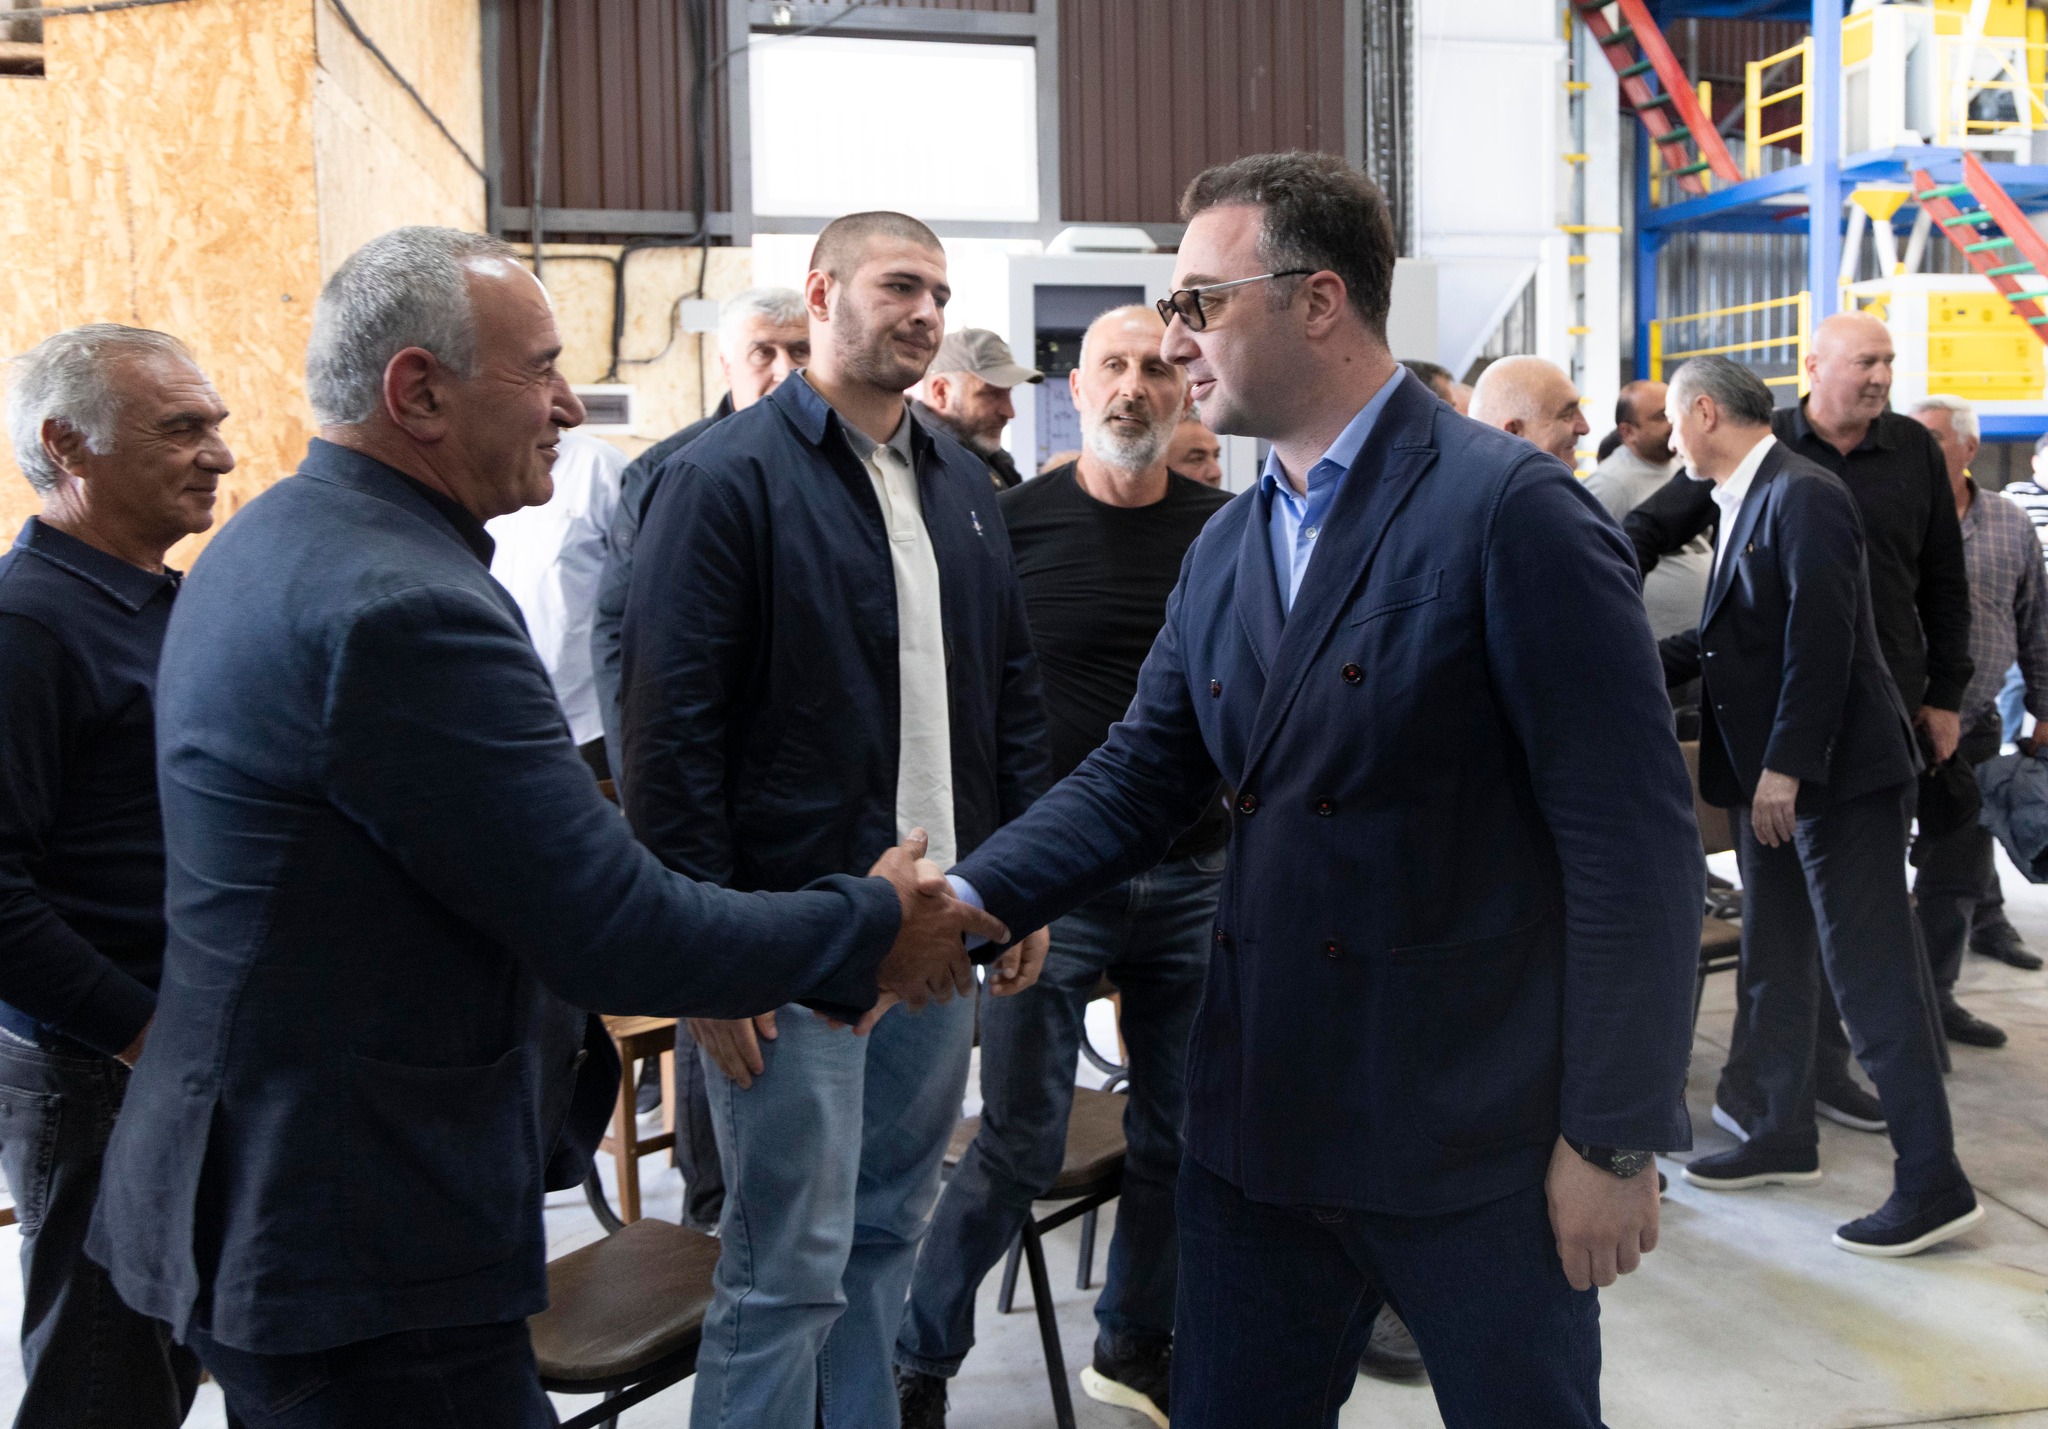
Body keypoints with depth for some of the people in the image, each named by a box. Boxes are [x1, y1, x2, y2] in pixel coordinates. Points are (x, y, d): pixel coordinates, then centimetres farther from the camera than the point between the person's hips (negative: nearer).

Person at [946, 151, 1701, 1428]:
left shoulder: (1510, 508, -14)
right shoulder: (1226, 548, 10)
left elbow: (1637, 839, -15)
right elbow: (1141, 779, 9)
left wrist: (1617, 1139, -14)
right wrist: (970, 900, -7)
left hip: (1474, 1135, -6)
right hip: (1261, 1127, 7)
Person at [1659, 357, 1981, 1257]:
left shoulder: (1804, 496, -16)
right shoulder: (1744, 501, 13)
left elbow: (1821, 639, -22)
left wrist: (1787, 767, -23)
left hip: (1838, 776, -10)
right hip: (1770, 777, 10)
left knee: (1872, 977, -5)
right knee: (1773, 966, 17)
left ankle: (1933, 1182, 3)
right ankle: (1785, 1136, 30)